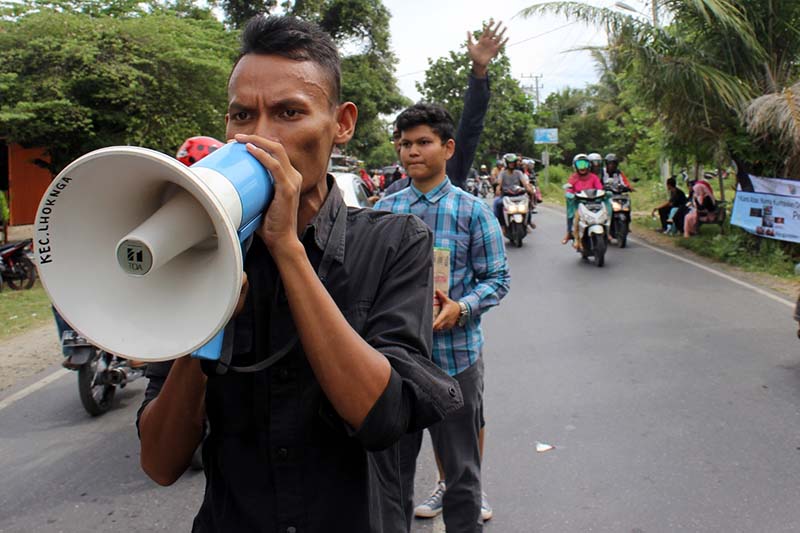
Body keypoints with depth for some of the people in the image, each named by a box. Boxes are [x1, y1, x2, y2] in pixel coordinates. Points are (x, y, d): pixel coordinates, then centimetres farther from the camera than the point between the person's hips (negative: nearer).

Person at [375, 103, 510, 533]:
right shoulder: (384, 210, 7)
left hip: (455, 356, -2)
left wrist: (460, 309, -20)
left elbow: (497, 279, -2)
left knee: (461, 471, 11)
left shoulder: (473, 212, -2)